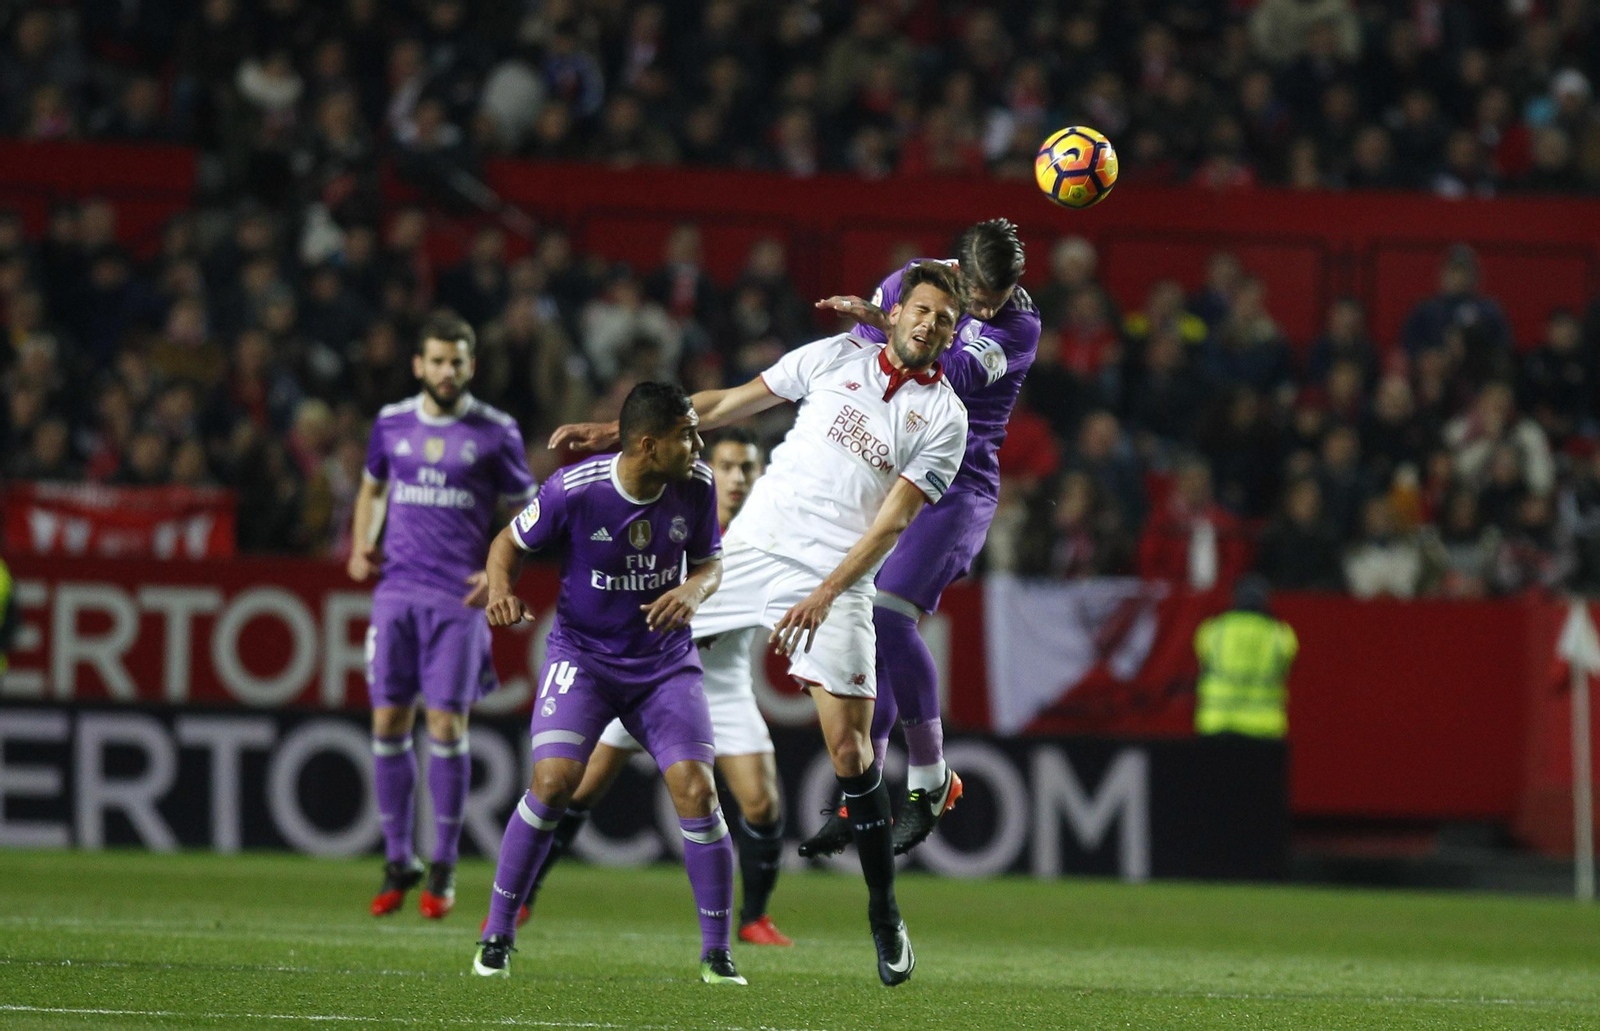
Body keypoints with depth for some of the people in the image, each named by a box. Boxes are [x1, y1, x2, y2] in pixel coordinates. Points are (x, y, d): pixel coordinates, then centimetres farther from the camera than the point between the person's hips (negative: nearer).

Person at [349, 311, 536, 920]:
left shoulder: (495, 432, 0)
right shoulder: (392, 423, 9)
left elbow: (526, 512, 6)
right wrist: (361, 546, 8)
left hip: (459, 597, -3)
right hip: (396, 590, 3)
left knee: (446, 726, -7)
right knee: (389, 724, 1)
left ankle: (444, 866, 3)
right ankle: (398, 859, 12)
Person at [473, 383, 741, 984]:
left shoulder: (696, 487, -8)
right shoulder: (573, 489, -18)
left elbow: (710, 561, 7)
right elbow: (510, 543, -2)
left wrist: (693, 592, -16)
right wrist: (501, 591, -23)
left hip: (665, 662, 3)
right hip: (582, 655, -3)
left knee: (696, 790, -12)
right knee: (554, 780, -20)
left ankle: (716, 952, 1)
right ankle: (497, 936, -4)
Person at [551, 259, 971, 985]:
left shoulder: (944, 417, 1)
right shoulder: (838, 356, 8)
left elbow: (893, 519, -5)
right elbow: (731, 404, 13)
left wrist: (825, 594, -15)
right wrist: (616, 432, 11)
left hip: (836, 580, -3)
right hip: (754, 544, 3)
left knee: (850, 748, -9)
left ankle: (884, 910, 4)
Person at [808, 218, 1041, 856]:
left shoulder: (1019, 326, -9)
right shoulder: (905, 286, 3)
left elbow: (958, 376, -25)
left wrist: (885, 327, -33)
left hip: (958, 489, -5)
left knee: (888, 617, -22)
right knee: (867, 636, 1)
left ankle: (930, 781, -9)